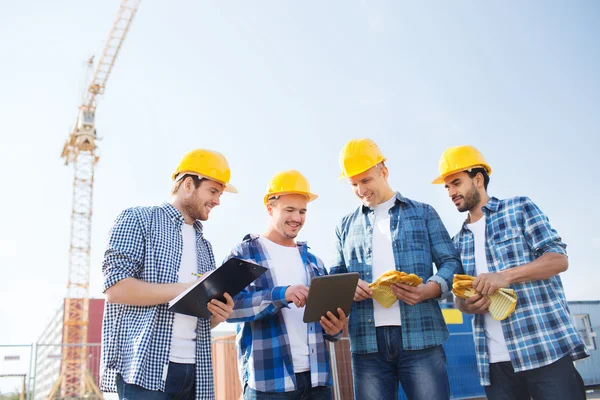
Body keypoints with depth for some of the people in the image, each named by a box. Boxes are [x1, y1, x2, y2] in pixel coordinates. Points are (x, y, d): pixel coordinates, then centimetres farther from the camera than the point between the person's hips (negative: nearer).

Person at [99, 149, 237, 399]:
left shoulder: (204, 245, 20)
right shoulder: (138, 219, 2)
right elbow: (115, 287, -11)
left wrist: (218, 315, -2)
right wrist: (185, 289, -16)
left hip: (194, 371, 6)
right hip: (145, 368, -6)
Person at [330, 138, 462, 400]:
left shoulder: (423, 213, 12)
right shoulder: (346, 226, 18)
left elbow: (451, 262, 7)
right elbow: (335, 276, 16)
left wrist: (430, 289, -14)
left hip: (420, 337, -2)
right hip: (366, 342, 2)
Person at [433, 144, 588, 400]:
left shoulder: (520, 208, 4)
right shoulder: (459, 241, 16)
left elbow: (559, 259, -5)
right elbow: (460, 299, 18)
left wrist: (505, 276, -18)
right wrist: (467, 305, -6)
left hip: (545, 348, -4)